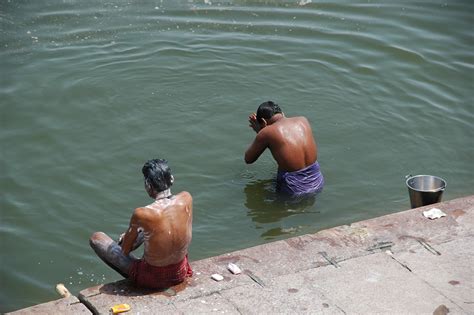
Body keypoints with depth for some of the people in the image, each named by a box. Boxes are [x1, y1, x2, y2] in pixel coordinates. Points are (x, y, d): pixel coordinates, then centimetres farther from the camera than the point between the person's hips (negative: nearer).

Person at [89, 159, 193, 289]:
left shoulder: (142, 214, -27)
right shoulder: (186, 198, -14)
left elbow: (125, 250, -9)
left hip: (152, 280, -5)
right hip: (180, 274, 5)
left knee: (96, 238, 11)